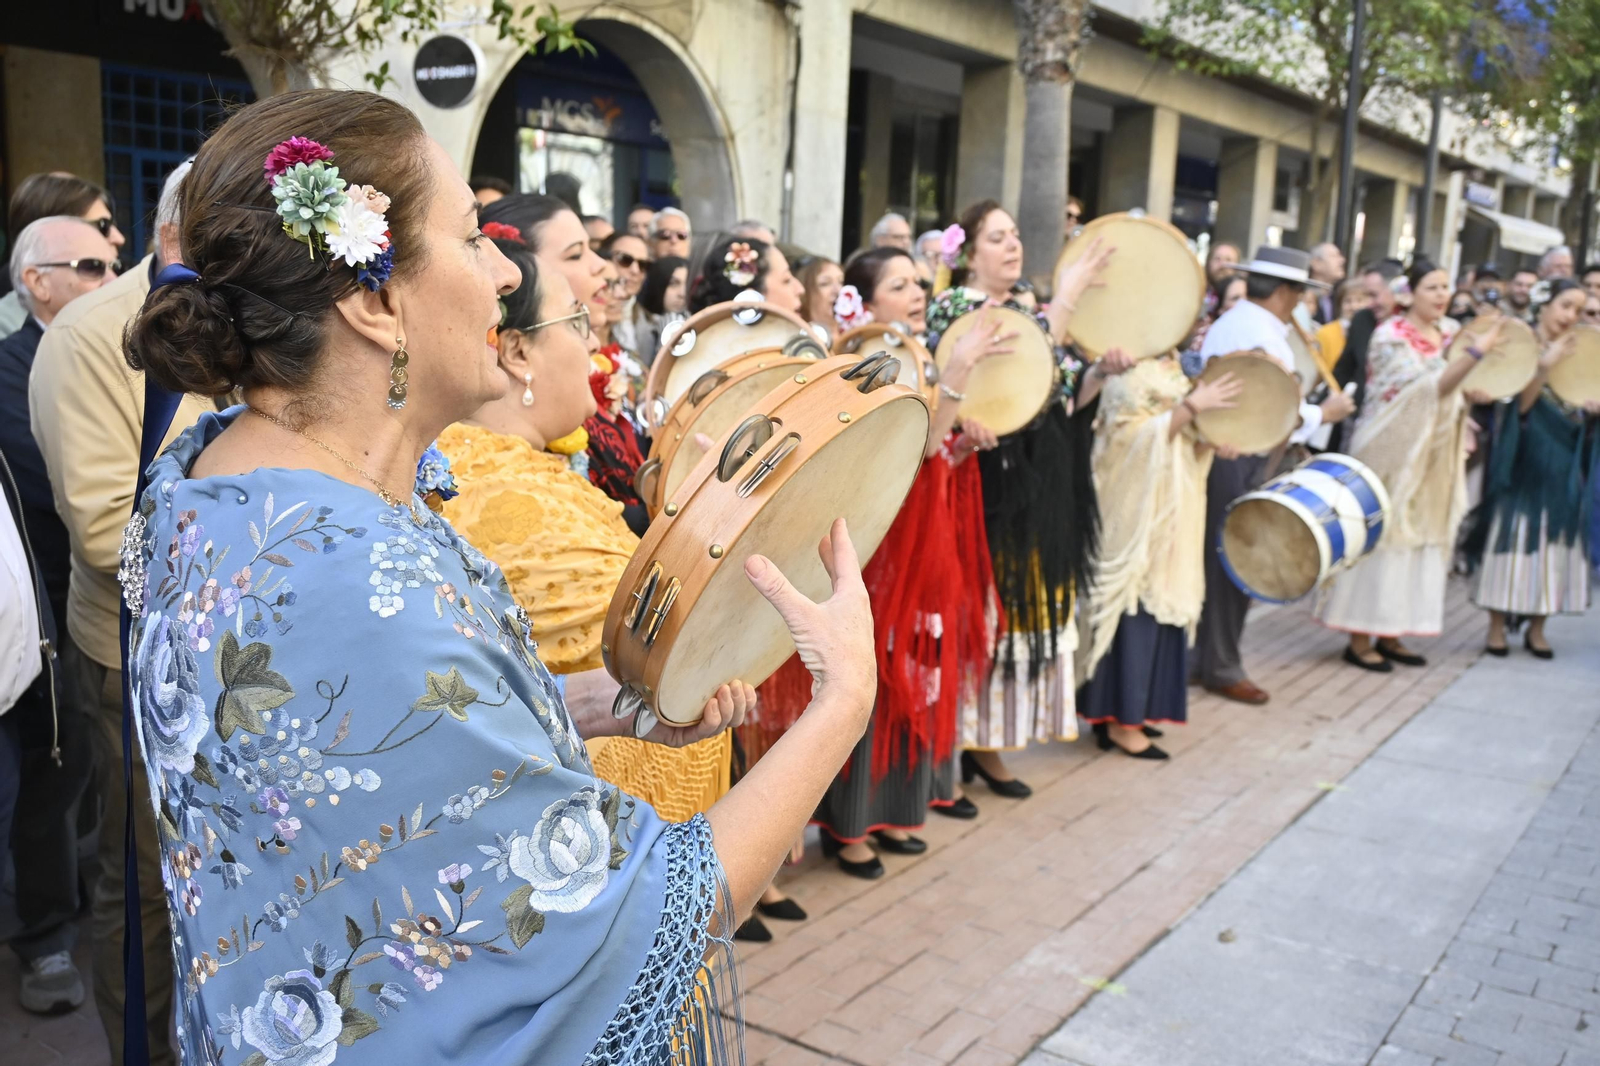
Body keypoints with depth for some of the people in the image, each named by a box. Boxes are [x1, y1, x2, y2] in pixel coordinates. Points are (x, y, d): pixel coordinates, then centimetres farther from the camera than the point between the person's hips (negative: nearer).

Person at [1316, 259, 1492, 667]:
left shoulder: (1449, 332, 9)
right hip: (1390, 452, -7)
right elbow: (1426, 389, -25)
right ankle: (1359, 640, 2)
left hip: (1432, 455, 7)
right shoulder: (1391, 336, -13)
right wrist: (1477, 351, -33)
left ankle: (1389, 633, 17)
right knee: (1379, 538, -4)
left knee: (1419, 538, 9)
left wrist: (1470, 393, -1)